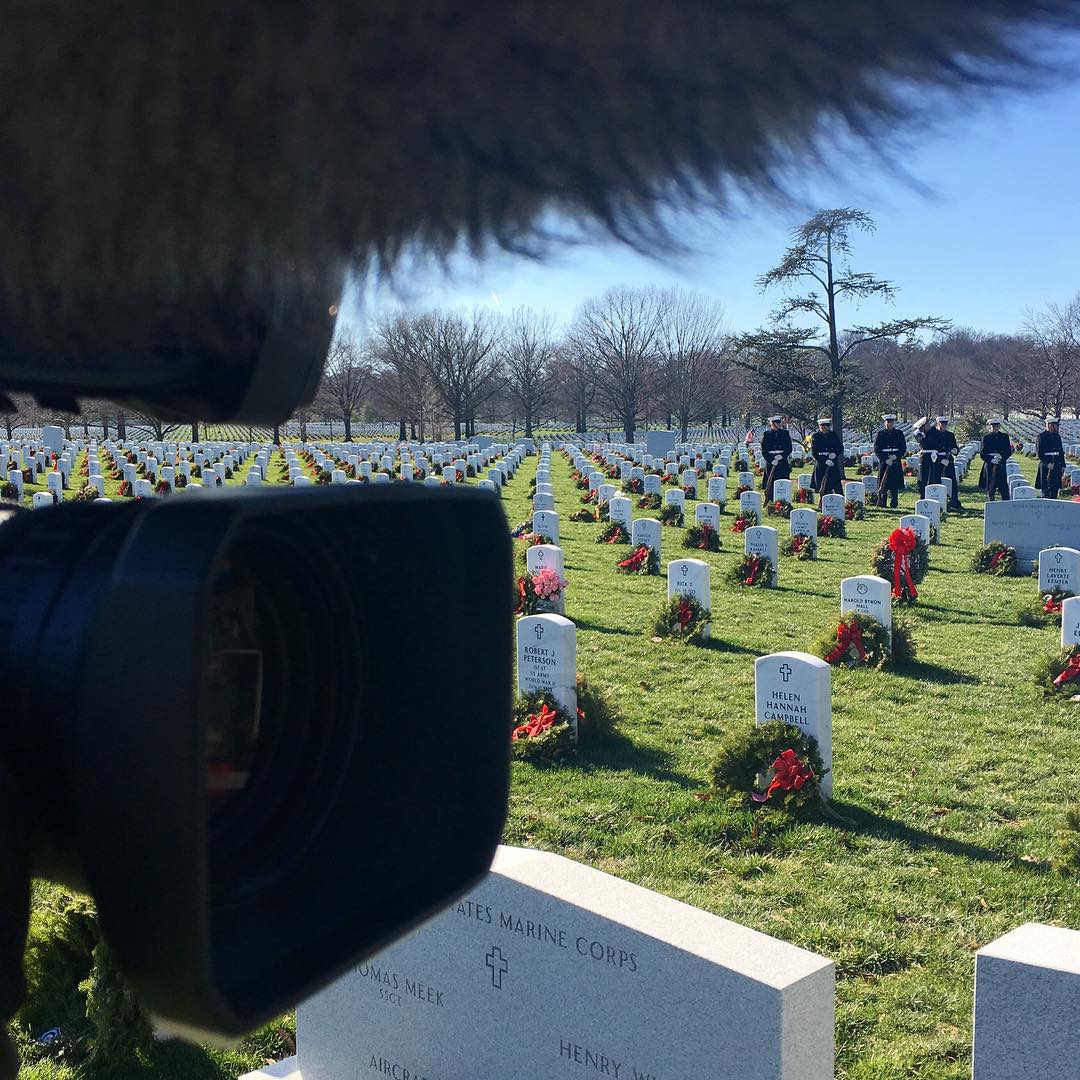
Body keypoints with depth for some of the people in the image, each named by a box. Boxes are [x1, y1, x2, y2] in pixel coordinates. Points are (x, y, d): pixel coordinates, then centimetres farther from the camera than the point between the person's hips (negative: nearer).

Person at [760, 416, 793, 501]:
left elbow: (789, 449, 6)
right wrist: (771, 461, -11)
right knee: (770, 485, -5)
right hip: (770, 463, -1)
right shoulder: (766, 434, 5)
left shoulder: (785, 433, 10)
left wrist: (781, 456, -11)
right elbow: (764, 451, 1)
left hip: (783, 463, 1)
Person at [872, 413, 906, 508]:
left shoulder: (899, 433, 10)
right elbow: (876, 449, 0)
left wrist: (896, 456, -9)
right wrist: (885, 459, -10)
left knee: (895, 483, 0)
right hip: (883, 461, -1)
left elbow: (904, 448, 8)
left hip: (896, 461, 1)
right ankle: (881, 503, 1)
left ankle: (893, 504, 4)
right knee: (883, 482, -3)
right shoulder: (880, 434, 5)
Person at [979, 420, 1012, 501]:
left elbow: (1009, 452, 6)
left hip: (1001, 466, 1)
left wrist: (1001, 457, -12)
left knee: (1004, 488, -5)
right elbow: (982, 454, 1)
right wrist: (991, 459, -15)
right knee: (990, 489, 1)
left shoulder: (1004, 437, 9)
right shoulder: (986, 438, 5)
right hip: (989, 465, -1)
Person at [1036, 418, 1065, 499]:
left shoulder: (1057, 436, 14)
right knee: (1046, 490, -5)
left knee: (1055, 488, 7)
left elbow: (1061, 452, 18)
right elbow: (1039, 453, -12)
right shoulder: (1041, 437, -8)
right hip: (1046, 467, -7)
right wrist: (1047, 463, -20)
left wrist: (1063, 465, 11)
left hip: (1057, 466, 7)